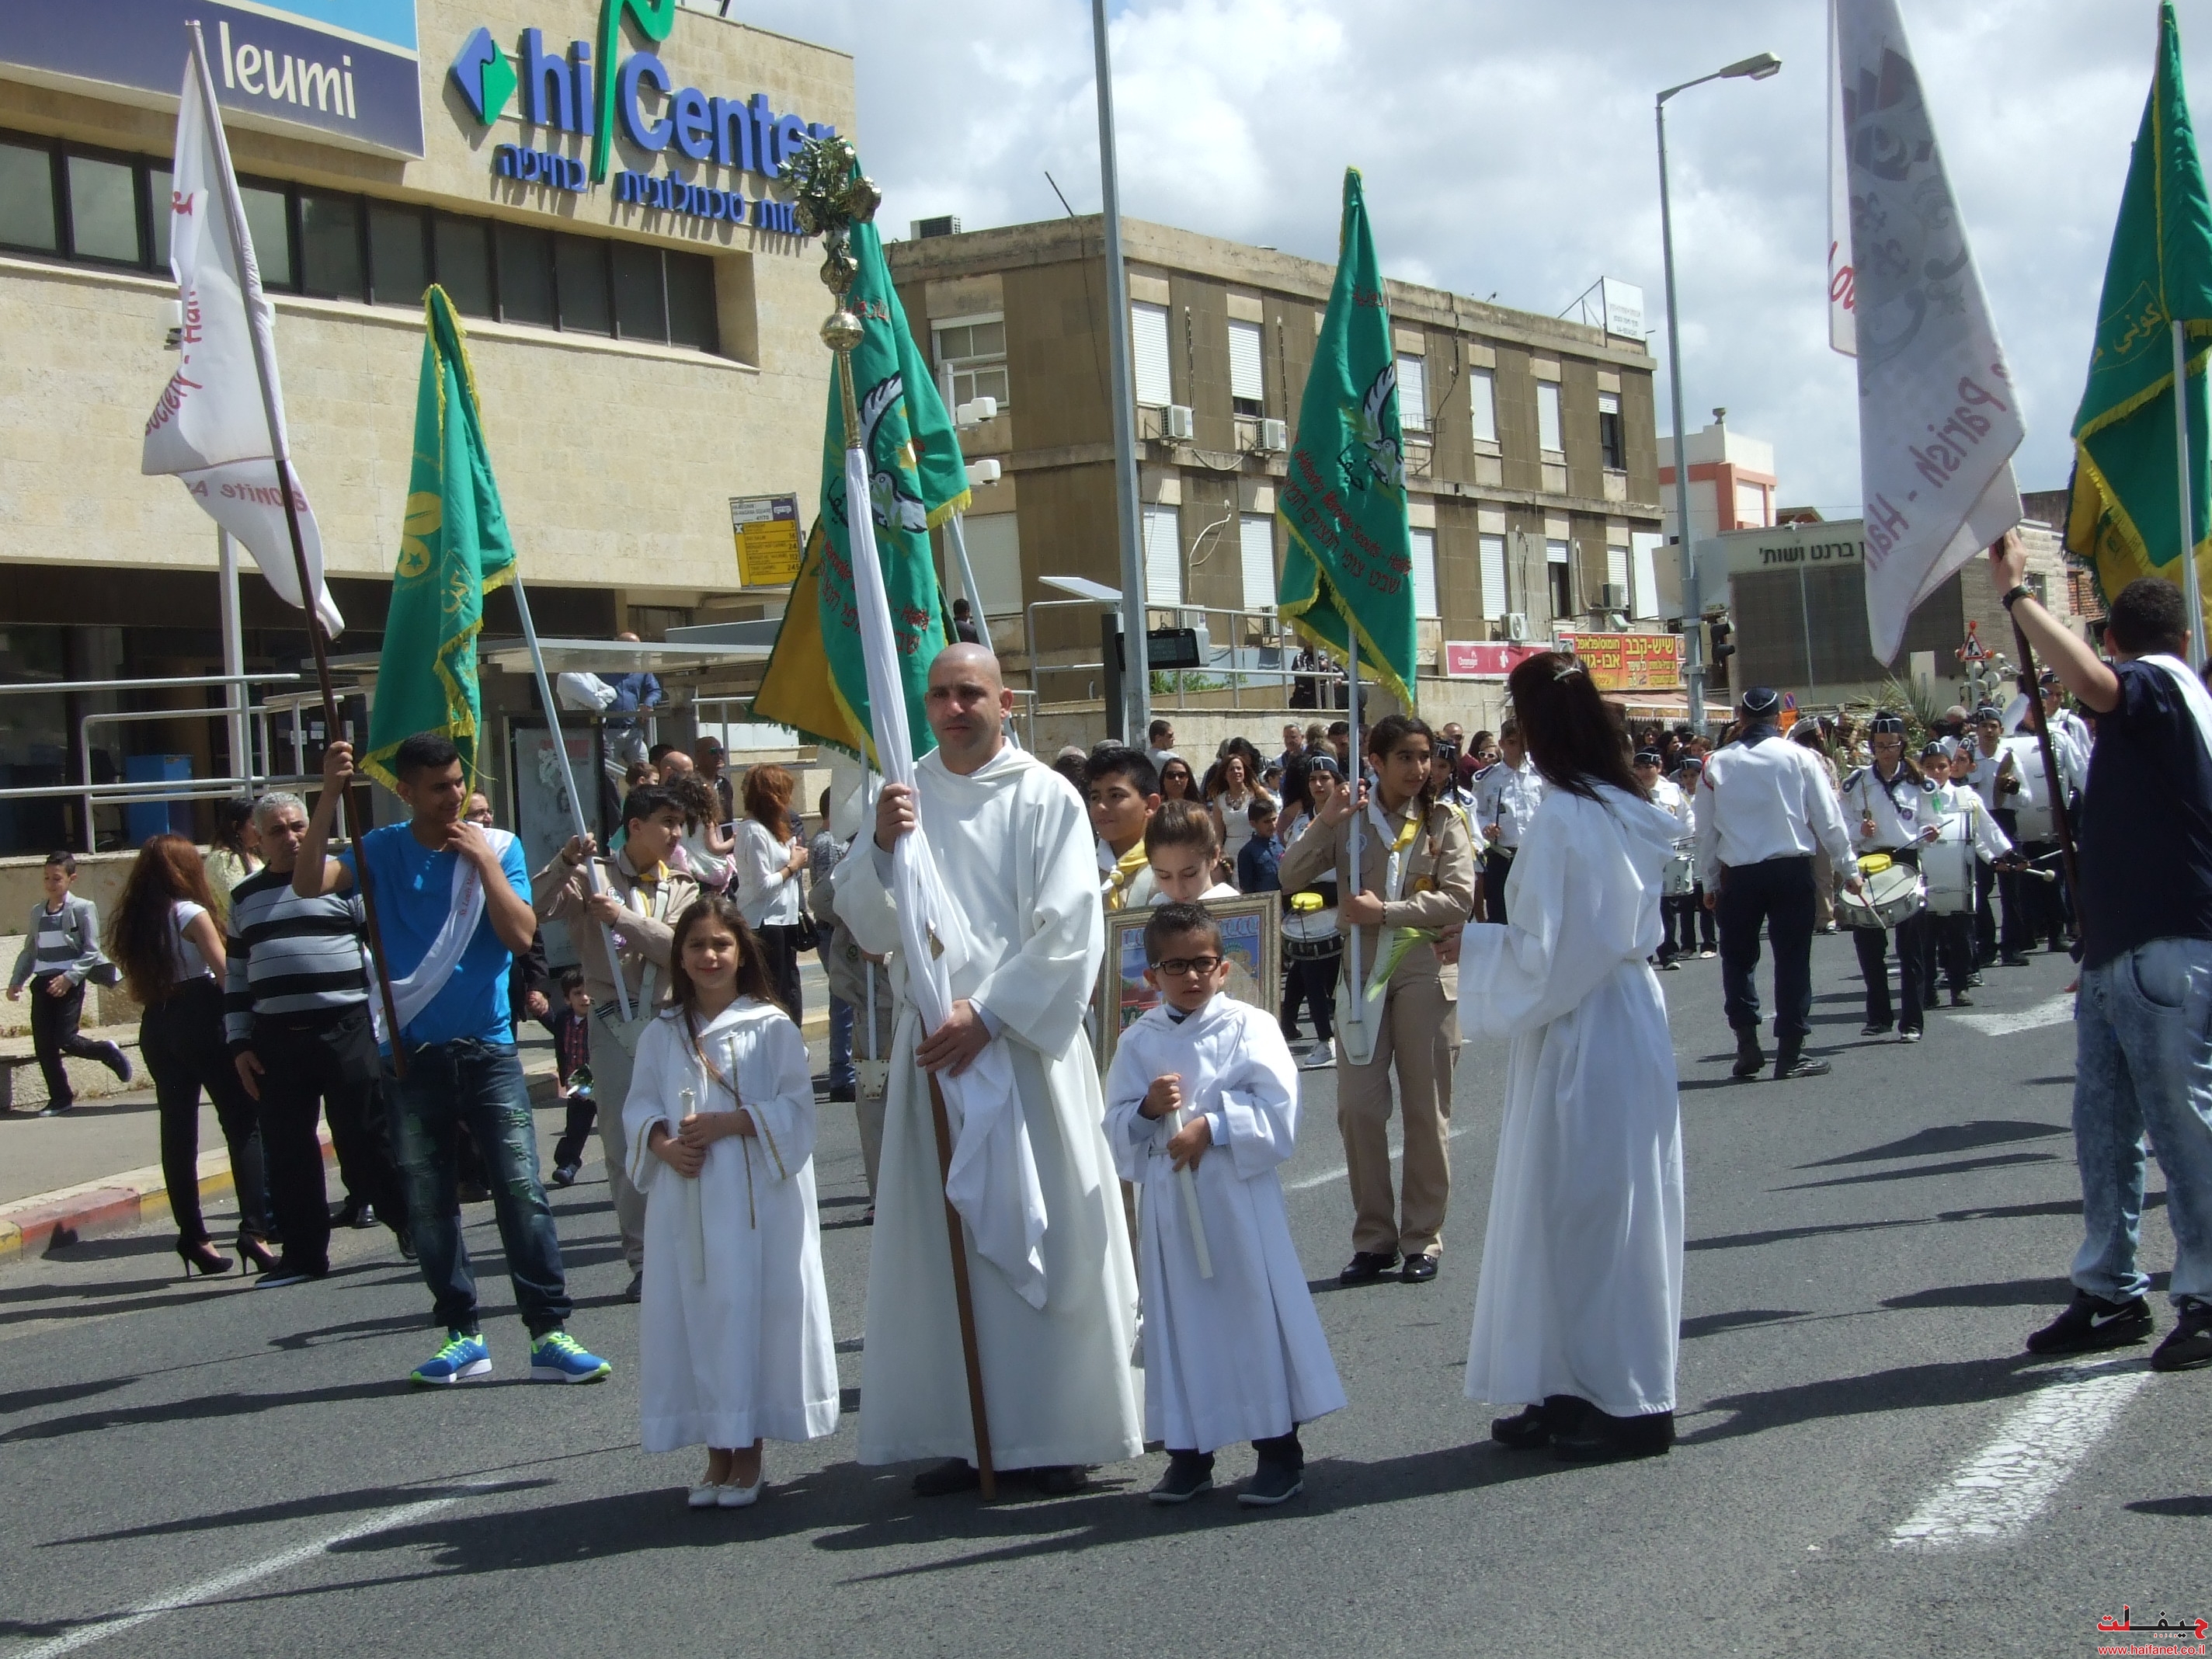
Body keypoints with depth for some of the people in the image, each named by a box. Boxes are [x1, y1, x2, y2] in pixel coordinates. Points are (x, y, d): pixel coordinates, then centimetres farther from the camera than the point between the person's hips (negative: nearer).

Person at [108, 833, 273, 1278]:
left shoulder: (131, 921, 11)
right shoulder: (190, 913, -8)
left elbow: (135, 986, 11)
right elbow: (225, 973, -12)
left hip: (157, 1028, 6)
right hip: (201, 1020, -6)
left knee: (178, 1131, 8)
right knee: (242, 1123, -6)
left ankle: (192, 1235, 9)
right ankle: (253, 1229, -17)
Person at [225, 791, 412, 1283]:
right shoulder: (245, 897, 15)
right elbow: (235, 976, 17)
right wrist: (239, 1044, 10)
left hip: (347, 1030, -4)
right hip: (276, 1040, 4)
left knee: (366, 1137, -2)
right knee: (286, 1150, 5)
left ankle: (408, 1224, 14)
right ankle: (302, 1252, 13)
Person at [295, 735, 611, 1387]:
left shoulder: (498, 847, 2)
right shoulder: (381, 851, 2)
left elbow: (521, 935, -8)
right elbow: (308, 884, -15)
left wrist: (484, 861, -13)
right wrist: (330, 797, -21)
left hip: (487, 1048, -1)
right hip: (410, 1053, 1)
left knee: (522, 1190, -8)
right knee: (427, 1203, 6)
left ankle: (549, 1333, -5)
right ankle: (462, 1334, 17)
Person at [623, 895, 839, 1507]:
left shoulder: (772, 1028, 0)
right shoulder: (661, 1035, 11)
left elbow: (796, 1107, -6)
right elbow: (639, 1107, 9)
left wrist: (725, 1123, -16)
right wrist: (664, 1145, -11)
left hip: (755, 1198, -3)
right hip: (684, 1198, 4)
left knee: (749, 1309, -3)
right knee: (694, 1313, 3)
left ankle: (748, 1457, 6)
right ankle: (717, 1456, 12)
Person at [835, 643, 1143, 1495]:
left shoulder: (1043, 799, -3)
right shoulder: (904, 797, 9)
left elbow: (1069, 931, -9)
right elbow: (867, 925, 5)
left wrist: (987, 1014, -15)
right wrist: (880, 849, -13)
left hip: (1024, 1043, -4)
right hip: (933, 1045, 4)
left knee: (1043, 1231, -1)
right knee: (942, 1239, 3)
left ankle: (1060, 1434, 8)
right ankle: (963, 1433, 9)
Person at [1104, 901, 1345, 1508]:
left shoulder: (1249, 1026, -1)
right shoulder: (1138, 1043, 7)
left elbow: (1277, 1109, -10)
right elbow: (1117, 1129, 6)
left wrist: (1210, 1126, -18)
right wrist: (1148, 1110, -13)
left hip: (1240, 1196, -3)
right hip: (1168, 1201, 3)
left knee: (1258, 1315, 0)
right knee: (1180, 1322, 7)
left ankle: (1279, 1452, 9)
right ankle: (1189, 1452, 18)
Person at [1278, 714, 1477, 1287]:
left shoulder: (1443, 823, 1)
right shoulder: (1348, 821, 5)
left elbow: (1458, 899, -10)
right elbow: (1291, 877, -4)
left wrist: (1385, 911, -16)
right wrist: (1325, 822, -16)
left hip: (1425, 972, -1)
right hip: (1362, 972, 1)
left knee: (1426, 1111, 5)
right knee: (1358, 1108, 0)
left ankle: (1423, 1239, 14)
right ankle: (1374, 1239, 12)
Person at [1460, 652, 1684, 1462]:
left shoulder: (1562, 820, -19)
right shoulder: (1632, 812, 7)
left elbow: (1542, 953, -20)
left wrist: (1471, 942, -4)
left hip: (1579, 1039, -9)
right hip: (1629, 1020, 9)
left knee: (1583, 1212, 1)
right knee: (1614, 1211, 13)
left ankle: (1626, 1405, 8)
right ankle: (1584, 1391, 22)